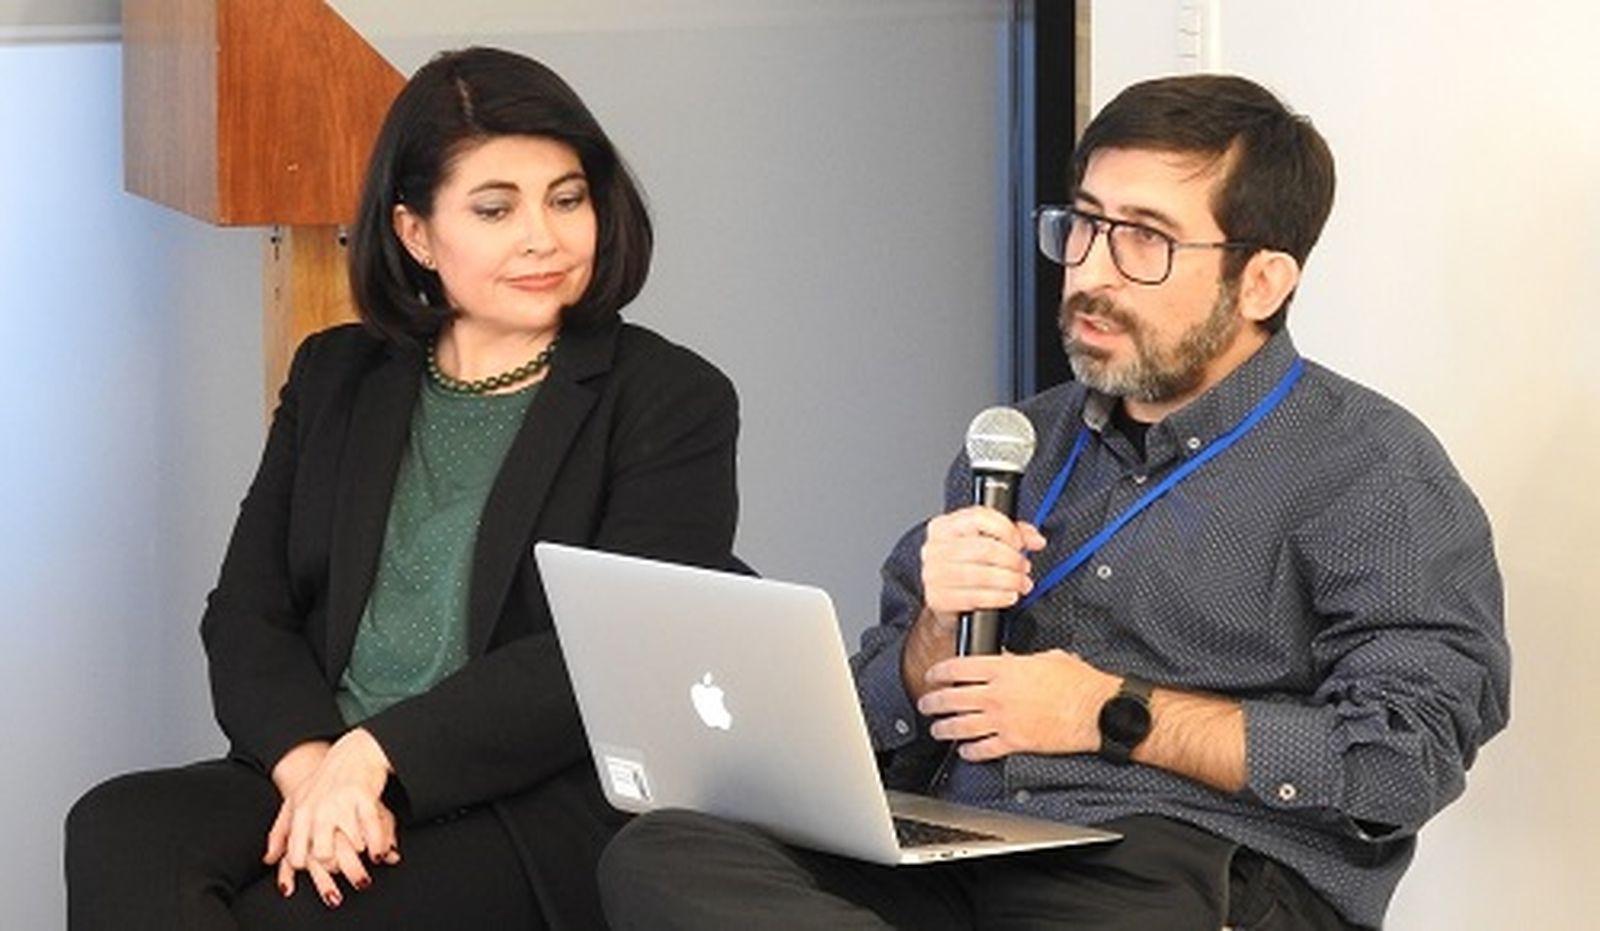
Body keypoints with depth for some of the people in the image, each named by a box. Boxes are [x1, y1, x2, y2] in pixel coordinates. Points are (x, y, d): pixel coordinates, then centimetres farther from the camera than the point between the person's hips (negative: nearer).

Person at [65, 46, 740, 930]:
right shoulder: (335, 377, 18)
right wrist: (307, 760, -12)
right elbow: (244, 610, 10)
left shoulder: (673, 401, 3)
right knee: (117, 833, -27)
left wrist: (378, 752, -17)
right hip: (319, 775, 5)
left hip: (534, 811, -4)